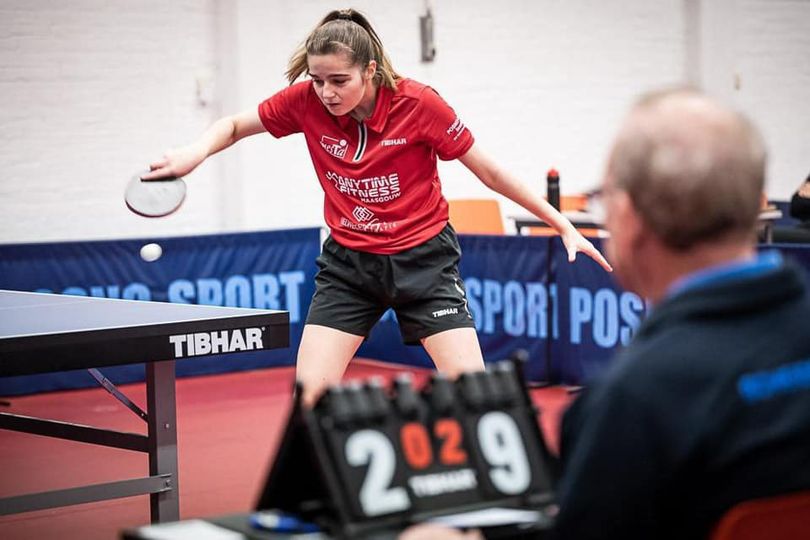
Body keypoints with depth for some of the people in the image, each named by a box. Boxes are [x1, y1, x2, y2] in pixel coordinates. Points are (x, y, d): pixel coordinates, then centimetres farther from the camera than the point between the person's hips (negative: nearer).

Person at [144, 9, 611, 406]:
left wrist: (563, 225, -6)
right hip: (348, 263, 2)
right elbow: (233, 126, 6)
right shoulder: (305, 102, -11)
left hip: (423, 257, -2)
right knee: (309, 395, -8)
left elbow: (489, 172, -8)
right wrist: (197, 151, -17)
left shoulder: (418, 103, -18)